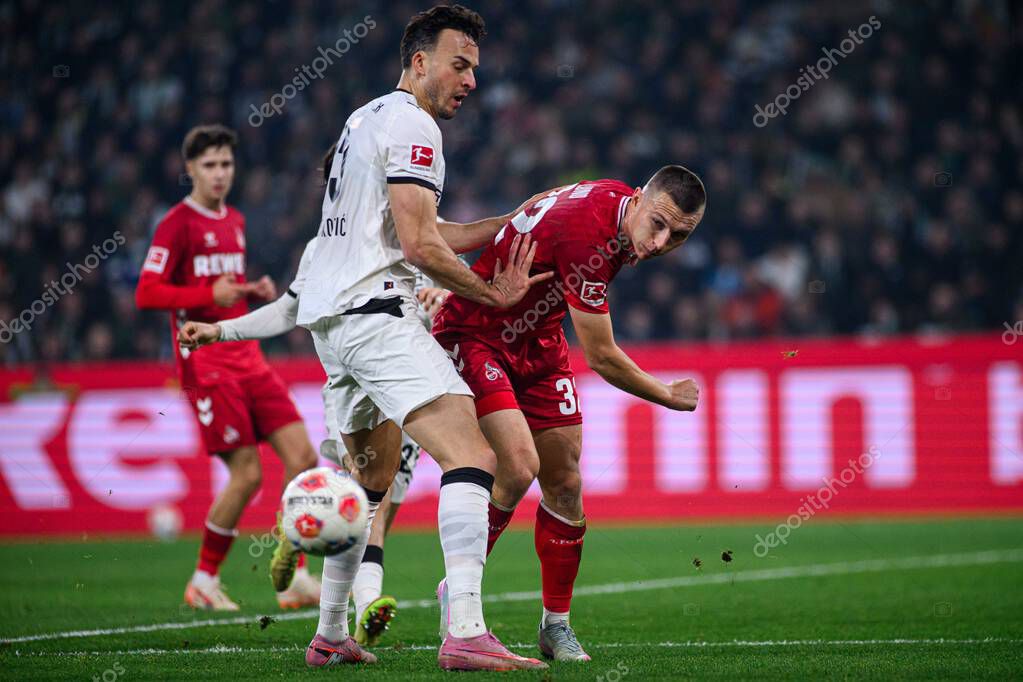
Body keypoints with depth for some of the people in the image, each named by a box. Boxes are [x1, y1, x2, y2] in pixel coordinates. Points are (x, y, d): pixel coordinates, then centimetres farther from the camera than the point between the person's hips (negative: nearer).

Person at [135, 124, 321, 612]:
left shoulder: (235, 222, 17)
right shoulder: (178, 224, -6)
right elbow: (146, 294, -12)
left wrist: (256, 292, 8)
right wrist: (210, 295, -21)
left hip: (246, 356, 8)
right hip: (206, 362, -7)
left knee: (302, 457, -4)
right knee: (247, 474, -11)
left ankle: (294, 578, 3)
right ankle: (204, 582, 6)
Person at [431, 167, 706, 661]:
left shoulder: (618, 202, -7)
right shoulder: (588, 231, -34)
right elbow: (601, 358, -26)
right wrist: (669, 396, -12)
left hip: (537, 339, 8)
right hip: (475, 336, -8)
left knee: (564, 484, 4)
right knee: (519, 468, -22)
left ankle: (556, 624, 15)